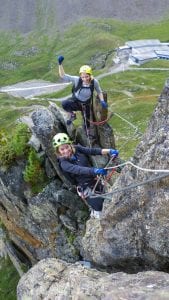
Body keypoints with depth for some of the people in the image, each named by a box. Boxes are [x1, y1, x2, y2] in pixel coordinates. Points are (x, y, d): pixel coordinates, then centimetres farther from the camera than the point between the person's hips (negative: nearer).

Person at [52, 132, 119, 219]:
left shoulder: (77, 149, -4)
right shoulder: (64, 163, -19)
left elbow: (92, 151, -17)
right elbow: (78, 169, -36)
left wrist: (109, 151, -31)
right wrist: (94, 170, -52)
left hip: (95, 182, 6)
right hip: (86, 188, -6)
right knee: (99, 213, -6)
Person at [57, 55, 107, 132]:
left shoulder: (94, 82, -23)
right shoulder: (77, 80, -27)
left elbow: (99, 92, -4)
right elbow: (63, 76, -23)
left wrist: (102, 101, -19)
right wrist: (60, 64, -35)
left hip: (86, 105, 1)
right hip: (75, 102, -1)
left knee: (87, 125, 8)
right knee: (64, 103, -35)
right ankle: (72, 115, -4)